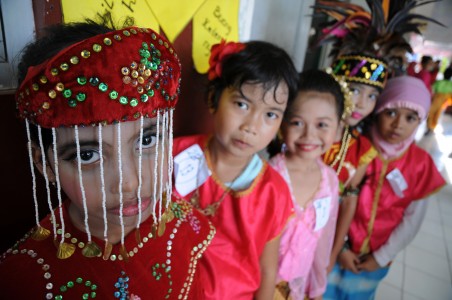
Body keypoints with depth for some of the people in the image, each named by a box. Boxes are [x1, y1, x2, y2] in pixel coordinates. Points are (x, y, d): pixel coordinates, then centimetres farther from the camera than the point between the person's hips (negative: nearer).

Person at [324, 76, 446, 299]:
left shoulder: (421, 164, -11)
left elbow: (412, 220, -5)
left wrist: (382, 257, -3)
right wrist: (340, 248, -9)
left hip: (375, 257, 2)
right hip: (338, 249, -1)